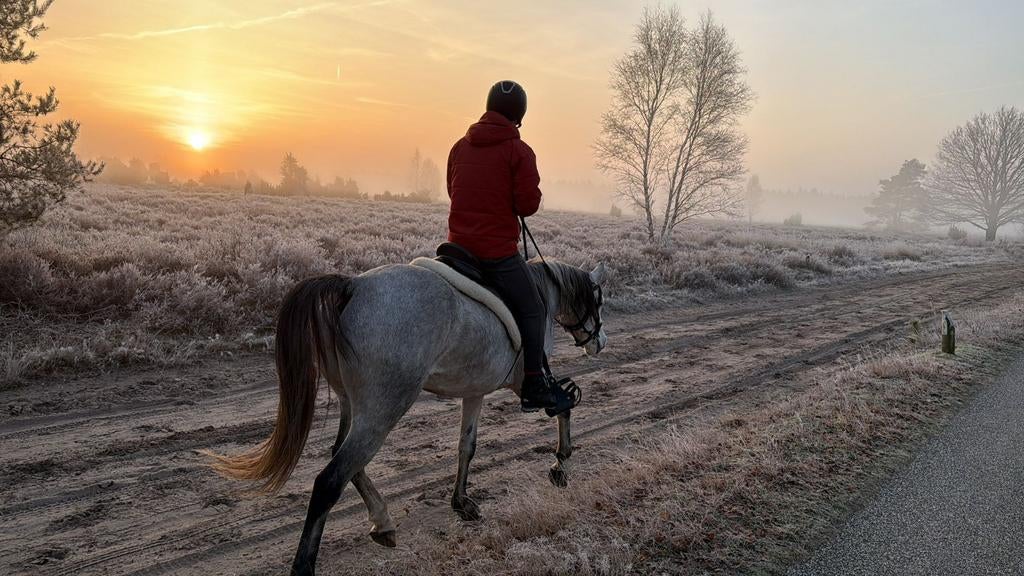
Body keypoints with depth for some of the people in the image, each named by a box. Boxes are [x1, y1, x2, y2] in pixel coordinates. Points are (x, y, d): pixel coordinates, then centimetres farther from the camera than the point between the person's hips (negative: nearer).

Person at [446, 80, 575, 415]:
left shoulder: (461, 146, 12)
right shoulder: (519, 151, -8)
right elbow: (529, 204, -12)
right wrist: (511, 203, 9)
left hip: (458, 245, 7)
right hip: (498, 249, -7)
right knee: (531, 312, 5)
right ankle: (533, 388, 5)